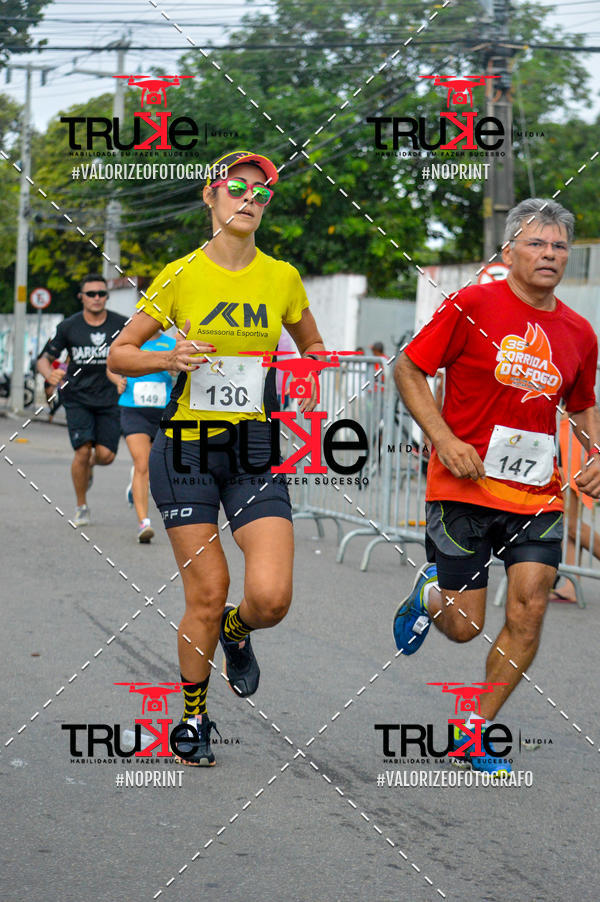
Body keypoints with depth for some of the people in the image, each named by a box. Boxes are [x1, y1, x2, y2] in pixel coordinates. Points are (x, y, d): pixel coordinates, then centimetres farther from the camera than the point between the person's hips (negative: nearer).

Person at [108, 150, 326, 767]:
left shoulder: (282, 277, 6)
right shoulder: (180, 276, -1)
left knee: (270, 597, -13)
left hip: (254, 451, 2)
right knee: (206, 597, -2)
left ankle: (236, 633, 25)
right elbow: (119, 353, 4)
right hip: (187, 449, -2)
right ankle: (193, 718, 21)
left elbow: (311, 346, 23)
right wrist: (170, 358, -15)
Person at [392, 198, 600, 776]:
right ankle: (428, 595, 38)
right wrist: (444, 440, -13)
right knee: (463, 626, 0)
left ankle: (476, 733, 9)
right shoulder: (472, 305, -8)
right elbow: (408, 370, -3)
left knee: (529, 608, -8)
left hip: (537, 493, 4)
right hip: (464, 486, -4)